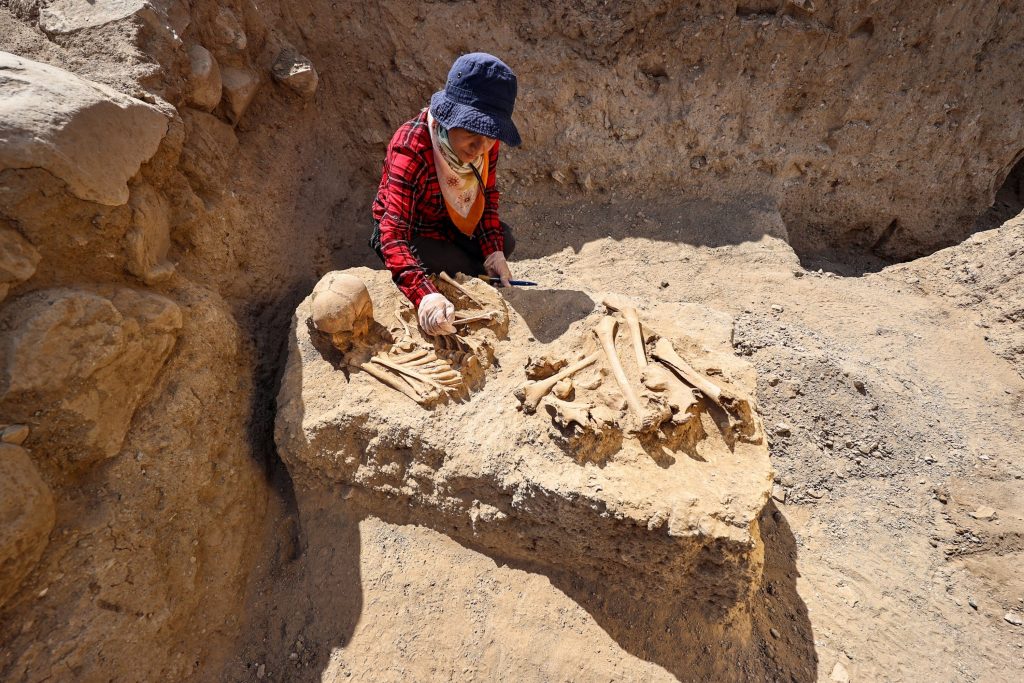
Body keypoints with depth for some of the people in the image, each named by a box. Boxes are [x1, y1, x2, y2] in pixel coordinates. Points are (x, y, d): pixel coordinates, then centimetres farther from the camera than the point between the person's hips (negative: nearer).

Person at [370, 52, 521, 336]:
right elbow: (394, 234, -45)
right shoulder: (411, 150, -38)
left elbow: (487, 196, -2)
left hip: (453, 226, 7)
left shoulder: (486, 142, -18)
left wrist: (494, 252, -18)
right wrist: (424, 295, -61)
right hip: (409, 234, -6)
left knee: (504, 241, 2)